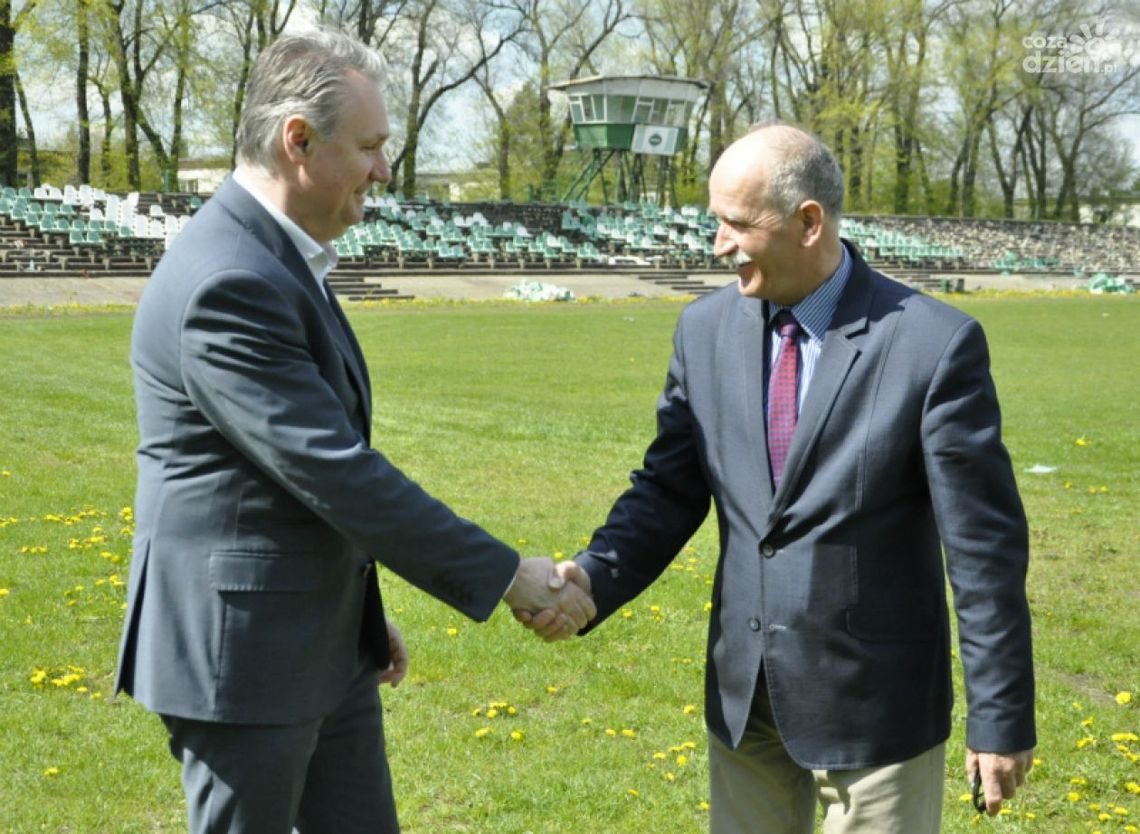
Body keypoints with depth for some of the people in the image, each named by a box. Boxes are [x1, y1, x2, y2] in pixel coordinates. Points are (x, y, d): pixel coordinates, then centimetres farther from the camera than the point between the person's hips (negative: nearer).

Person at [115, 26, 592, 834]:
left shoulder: (278, 258, 10)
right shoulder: (228, 282, -23)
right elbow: (335, 472, -25)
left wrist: (363, 613, 20)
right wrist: (509, 577, -19)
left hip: (326, 646, 9)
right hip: (242, 653, -9)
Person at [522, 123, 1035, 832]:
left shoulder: (935, 343, -15)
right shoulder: (707, 329, 0)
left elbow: (984, 544, -12)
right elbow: (670, 490, 4)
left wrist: (1003, 719, -10)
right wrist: (590, 583, -13)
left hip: (874, 701, -4)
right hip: (742, 692, 5)